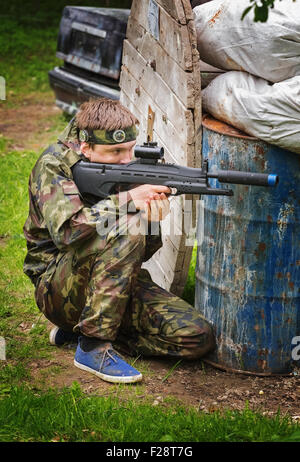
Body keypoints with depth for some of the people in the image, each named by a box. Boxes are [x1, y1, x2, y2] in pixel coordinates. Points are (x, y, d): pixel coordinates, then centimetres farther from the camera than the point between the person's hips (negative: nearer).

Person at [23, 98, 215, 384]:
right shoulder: (54, 165, -11)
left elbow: (141, 253, 1)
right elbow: (66, 230, -29)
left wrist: (153, 220, -21)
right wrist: (127, 200, -30)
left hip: (118, 284, 6)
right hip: (58, 290, -6)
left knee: (198, 338, -11)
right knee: (126, 225, -31)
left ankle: (79, 327, 3)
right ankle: (94, 345, -23)